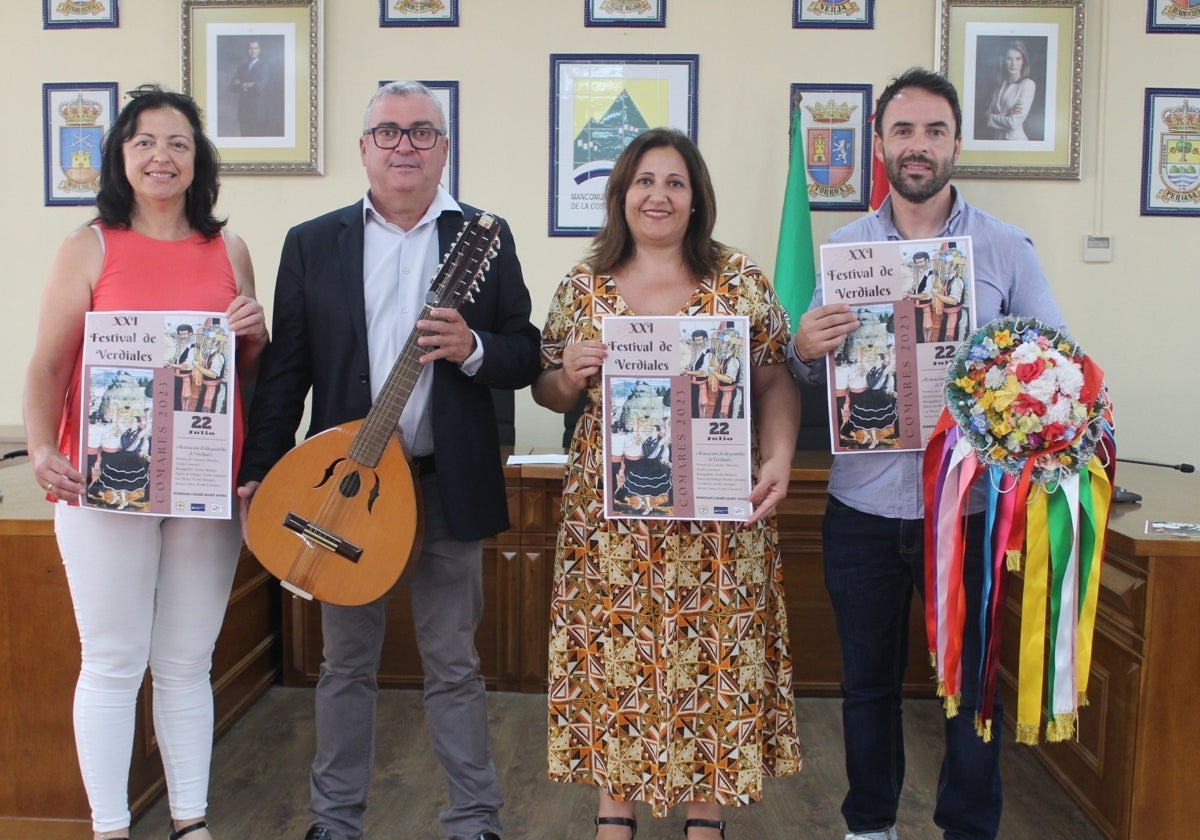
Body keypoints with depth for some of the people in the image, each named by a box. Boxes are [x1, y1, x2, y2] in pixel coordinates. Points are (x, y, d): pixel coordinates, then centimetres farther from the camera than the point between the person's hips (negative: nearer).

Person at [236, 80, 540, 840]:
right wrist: (261, 475, -4)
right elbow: (286, 369, 3)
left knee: (454, 665, 8)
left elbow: (526, 358, 2)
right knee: (347, 664, 13)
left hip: (449, 486, -1)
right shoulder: (312, 243, 5)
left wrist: (472, 348, -19)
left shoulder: (485, 237, 3)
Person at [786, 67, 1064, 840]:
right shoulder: (843, 249, 5)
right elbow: (810, 372, 5)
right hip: (863, 507, 2)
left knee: (974, 683, 9)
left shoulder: (1006, 249, 0)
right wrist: (805, 350, -18)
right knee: (868, 681, 14)